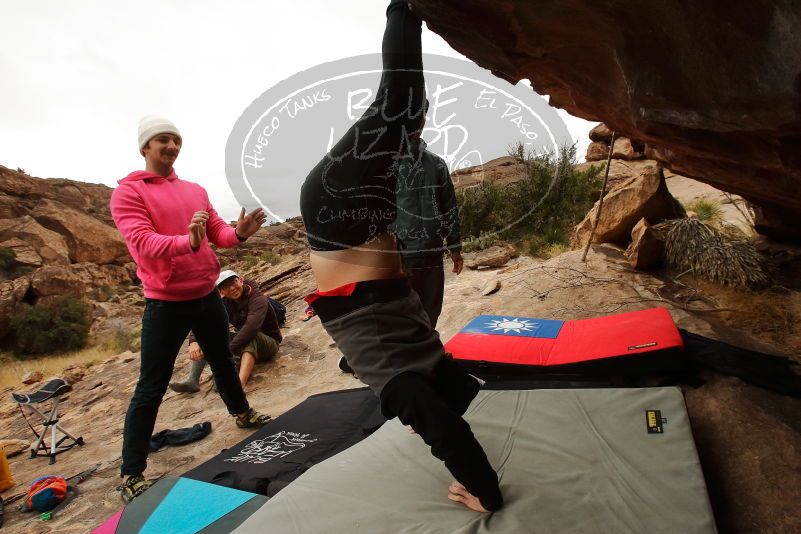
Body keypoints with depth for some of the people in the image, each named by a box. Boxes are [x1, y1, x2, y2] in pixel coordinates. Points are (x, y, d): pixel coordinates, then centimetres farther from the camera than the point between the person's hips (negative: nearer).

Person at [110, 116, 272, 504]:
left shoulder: (196, 190, 10)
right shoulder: (128, 191, -8)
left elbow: (219, 233, 5)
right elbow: (141, 242, -22)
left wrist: (239, 233, -19)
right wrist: (187, 241, -41)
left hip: (207, 295, 6)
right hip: (165, 303, -6)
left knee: (223, 361, 23)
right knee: (151, 388, 0)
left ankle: (242, 413, 45)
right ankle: (131, 473, 12)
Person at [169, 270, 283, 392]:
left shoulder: (258, 299, -22)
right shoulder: (224, 303, -4)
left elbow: (251, 327, -39)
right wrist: (193, 341, -38)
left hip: (269, 342, -6)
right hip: (244, 344, 6)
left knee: (251, 337, -38)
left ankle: (240, 383, -58)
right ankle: (192, 380, -23)